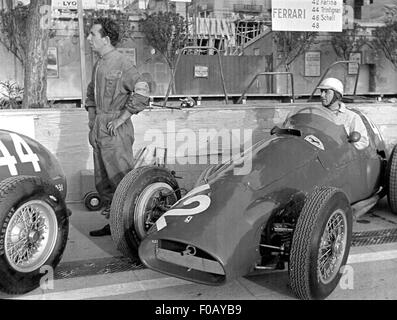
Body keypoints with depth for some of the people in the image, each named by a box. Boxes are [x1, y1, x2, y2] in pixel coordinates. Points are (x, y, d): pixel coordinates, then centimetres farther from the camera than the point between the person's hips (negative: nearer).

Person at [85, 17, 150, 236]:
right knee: (102, 181, 13)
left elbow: (142, 92, -21)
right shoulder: (98, 65, 15)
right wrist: (92, 119, 18)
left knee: (122, 181, -5)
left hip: (116, 130, -9)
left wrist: (121, 118, -19)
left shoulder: (121, 63, -12)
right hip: (99, 130, 9)